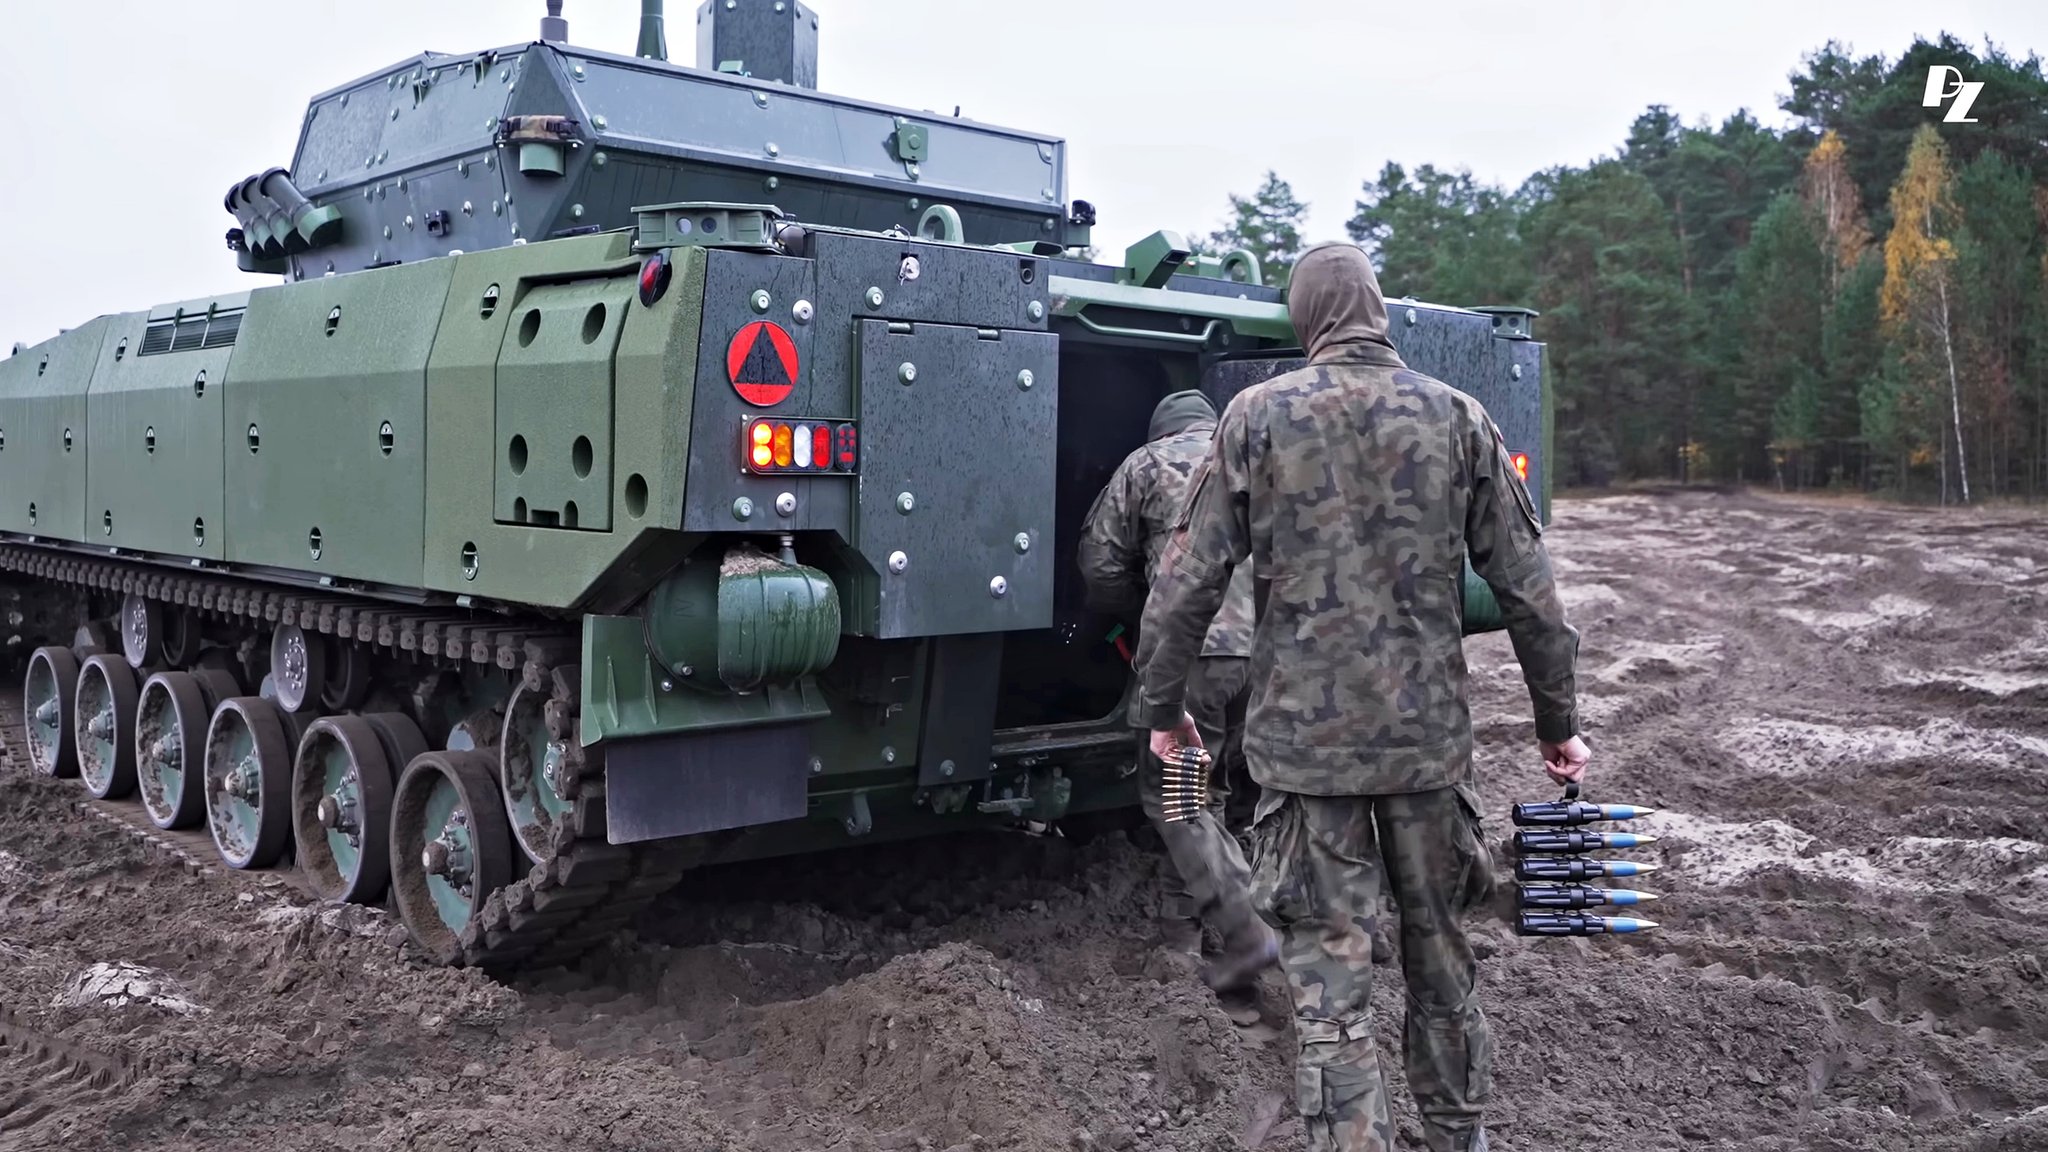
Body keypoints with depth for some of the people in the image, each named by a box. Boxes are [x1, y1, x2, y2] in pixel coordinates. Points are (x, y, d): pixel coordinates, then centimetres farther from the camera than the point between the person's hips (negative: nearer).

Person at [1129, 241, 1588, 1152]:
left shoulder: (1258, 415, -5)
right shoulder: (1458, 416, 0)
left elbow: (1188, 580, -6)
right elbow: (1526, 587, 1)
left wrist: (1161, 708, 7)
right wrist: (1558, 720, 12)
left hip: (1302, 738, -2)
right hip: (1429, 735, 3)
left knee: (1329, 978, 3)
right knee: (1441, 955, 19)